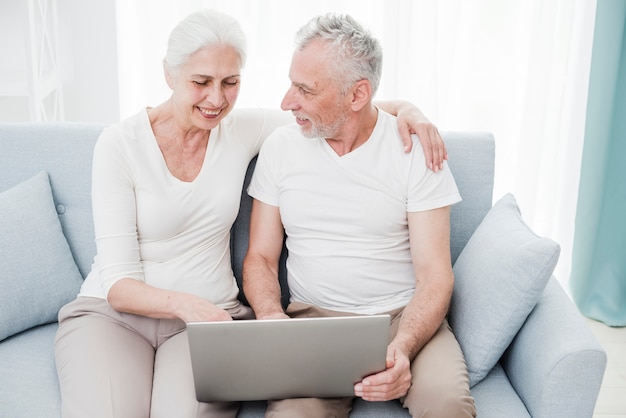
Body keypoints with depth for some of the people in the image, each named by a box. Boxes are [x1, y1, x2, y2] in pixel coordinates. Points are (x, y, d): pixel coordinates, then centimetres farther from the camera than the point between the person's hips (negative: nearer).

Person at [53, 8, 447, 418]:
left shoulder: (244, 131, 2)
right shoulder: (120, 143, -9)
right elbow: (117, 282, -12)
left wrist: (402, 106, -9)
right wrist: (181, 303, -32)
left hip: (209, 314, 2)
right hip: (114, 311, -1)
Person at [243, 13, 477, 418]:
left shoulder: (415, 149, -5)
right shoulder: (281, 146, 3)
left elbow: (434, 274, -7)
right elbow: (260, 257, 8)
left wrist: (402, 347, -26)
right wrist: (271, 316, -14)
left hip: (405, 317, 0)